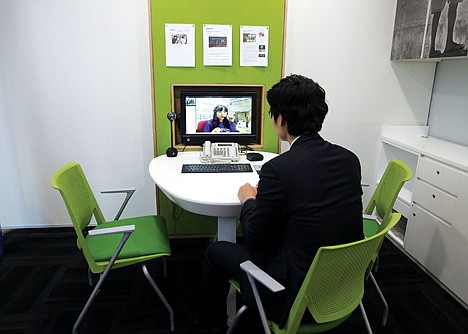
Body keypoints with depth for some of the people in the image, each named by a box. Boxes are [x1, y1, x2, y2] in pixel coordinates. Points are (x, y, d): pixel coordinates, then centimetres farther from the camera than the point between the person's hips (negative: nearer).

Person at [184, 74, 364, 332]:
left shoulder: (279, 168, -26)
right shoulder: (349, 159, -5)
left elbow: (254, 235, -14)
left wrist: (249, 200, 4)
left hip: (298, 295, -7)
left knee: (216, 251, 13)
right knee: (264, 239, 28)